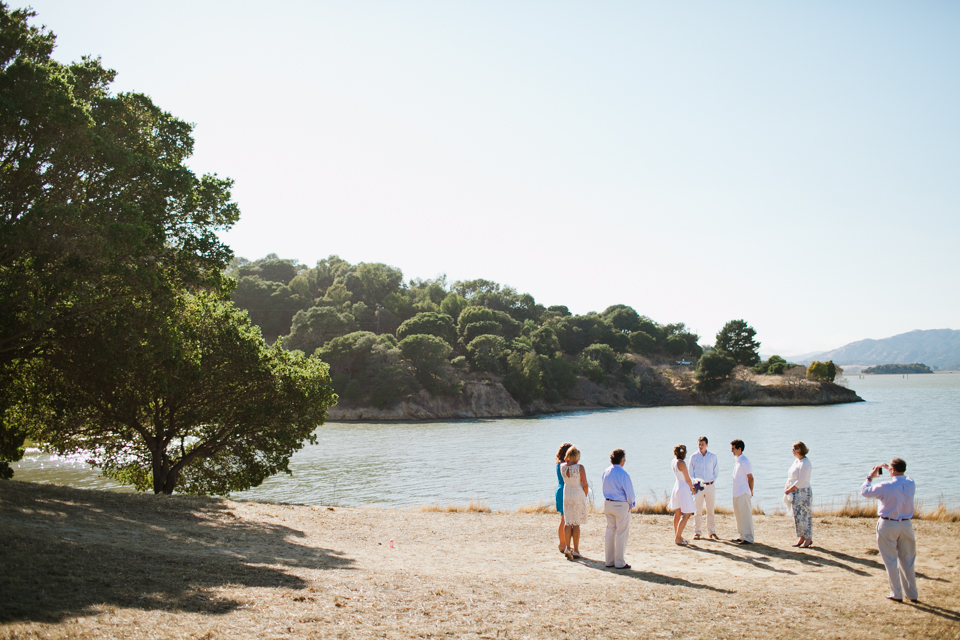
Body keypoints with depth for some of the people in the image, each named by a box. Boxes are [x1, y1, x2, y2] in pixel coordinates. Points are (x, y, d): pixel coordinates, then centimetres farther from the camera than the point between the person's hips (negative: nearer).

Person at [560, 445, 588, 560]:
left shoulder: (562, 467, -5)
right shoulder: (580, 467, -18)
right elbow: (585, 485, -12)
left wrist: (566, 458, 13)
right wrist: (585, 496, 2)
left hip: (566, 495, 4)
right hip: (578, 495, -4)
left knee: (568, 522, 9)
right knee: (576, 523, 3)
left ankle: (567, 548, 3)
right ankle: (576, 550, 7)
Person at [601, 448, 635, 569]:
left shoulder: (605, 472, 3)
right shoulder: (623, 474, -19)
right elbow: (629, 492, -14)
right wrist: (631, 504, 4)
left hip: (607, 504, 7)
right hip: (621, 505, -7)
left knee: (610, 531, 15)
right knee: (621, 534, 2)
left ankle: (608, 560, 20)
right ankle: (619, 563, 7)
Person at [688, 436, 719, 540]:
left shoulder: (713, 456, 4)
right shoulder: (693, 457, 2)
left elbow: (716, 472, 11)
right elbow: (691, 473, 9)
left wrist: (712, 481, -1)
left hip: (710, 485, 1)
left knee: (711, 510, 5)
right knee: (697, 511, 0)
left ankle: (712, 532, 14)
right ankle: (697, 532, 7)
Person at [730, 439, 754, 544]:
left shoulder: (744, 461, -14)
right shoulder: (737, 461, 13)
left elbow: (750, 478, -13)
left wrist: (750, 491, -9)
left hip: (743, 493, -9)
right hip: (736, 492, 9)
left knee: (746, 515, -6)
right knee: (738, 515, 13)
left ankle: (748, 538, -3)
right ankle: (741, 535, 22)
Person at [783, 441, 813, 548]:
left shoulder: (805, 463, -16)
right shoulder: (797, 461, 13)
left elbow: (801, 481, -20)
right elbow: (790, 477, 17)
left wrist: (790, 490, -14)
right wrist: (788, 489, 5)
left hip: (803, 492, -9)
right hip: (796, 493, 9)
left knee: (804, 515, -4)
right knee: (797, 515, 11)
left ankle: (808, 539, 4)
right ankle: (802, 537, 18)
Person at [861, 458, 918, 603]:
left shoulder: (886, 487, -18)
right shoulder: (911, 484, -5)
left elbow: (864, 491, -5)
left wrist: (870, 477, 8)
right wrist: (894, 472, 24)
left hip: (888, 525, -4)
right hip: (906, 525, 4)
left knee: (891, 561, 6)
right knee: (907, 561, 15)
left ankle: (897, 594, 8)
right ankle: (912, 594, 20)